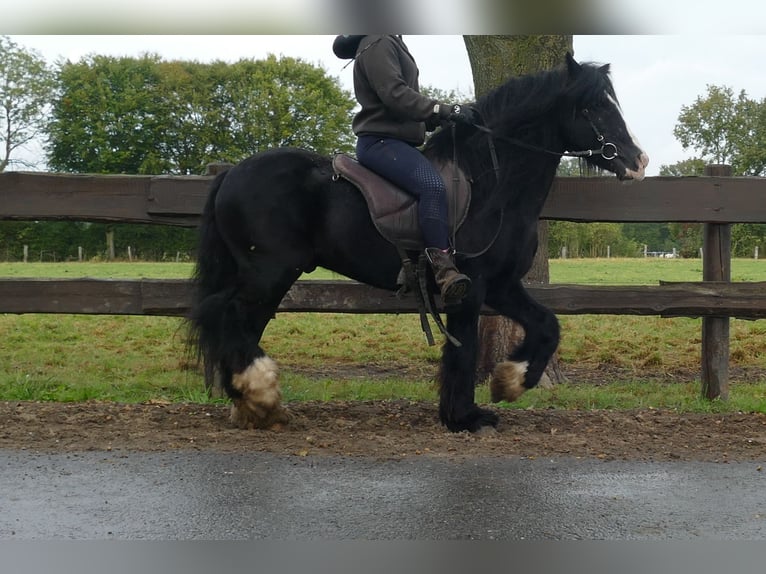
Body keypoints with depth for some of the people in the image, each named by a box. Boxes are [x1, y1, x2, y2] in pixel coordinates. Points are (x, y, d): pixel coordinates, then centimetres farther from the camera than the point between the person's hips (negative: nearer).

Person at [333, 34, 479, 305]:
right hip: (380, 141, -11)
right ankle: (444, 270, -42)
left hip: (398, 141, 12)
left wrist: (440, 119, 11)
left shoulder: (392, 44, 24)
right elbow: (395, 95, -21)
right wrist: (446, 111, -23)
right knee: (432, 186, -33)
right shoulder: (377, 44, -9)